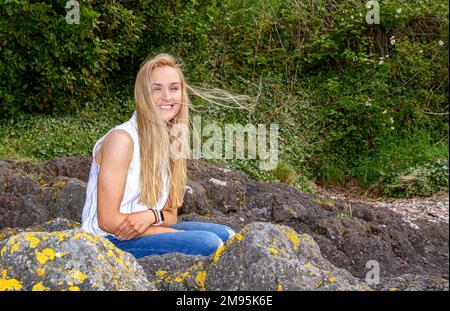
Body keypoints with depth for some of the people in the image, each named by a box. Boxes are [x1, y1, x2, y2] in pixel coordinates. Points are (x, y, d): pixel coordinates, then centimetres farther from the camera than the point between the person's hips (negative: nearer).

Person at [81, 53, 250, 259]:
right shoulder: (122, 139, -17)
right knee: (207, 243, -21)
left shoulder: (171, 142, 6)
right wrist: (185, 234, -17)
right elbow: (109, 221, -19)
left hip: (145, 231, 7)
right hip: (109, 241, -7)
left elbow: (170, 214, 10)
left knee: (226, 234, -2)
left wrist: (152, 215, -16)